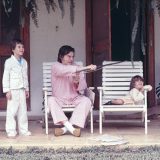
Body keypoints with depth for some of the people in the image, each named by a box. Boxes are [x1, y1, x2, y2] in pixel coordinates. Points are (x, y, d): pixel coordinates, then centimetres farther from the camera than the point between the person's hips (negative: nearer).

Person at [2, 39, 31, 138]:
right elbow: (5, 77, -8)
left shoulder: (24, 62, 11)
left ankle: (23, 130, 16)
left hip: (22, 90, 6)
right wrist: (7, 90, -13)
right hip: (13, 90, -6)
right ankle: (11, 131, 3)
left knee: (23, 110, 8)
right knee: (11, 110, -3)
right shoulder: (9, 62, -7)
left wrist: (27, 89, 15)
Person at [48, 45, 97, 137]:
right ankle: (69, 126, -36)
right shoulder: (56, 66, -7)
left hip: (75, 98, 3)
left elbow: (83, 87, 1)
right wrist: (85, 68, -41)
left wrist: (77, 82, -24)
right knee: (51, 100, -31)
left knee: (86, 101, -26)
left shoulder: (77, 68, 5)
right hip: (59, 99, -2)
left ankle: (66, 127, -31)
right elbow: (64, 70, -32)